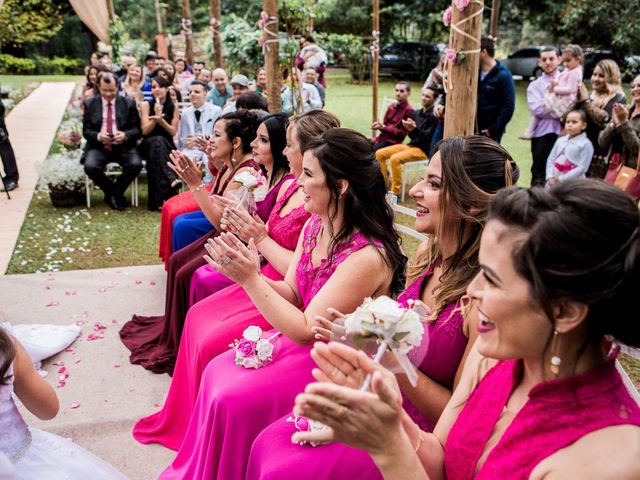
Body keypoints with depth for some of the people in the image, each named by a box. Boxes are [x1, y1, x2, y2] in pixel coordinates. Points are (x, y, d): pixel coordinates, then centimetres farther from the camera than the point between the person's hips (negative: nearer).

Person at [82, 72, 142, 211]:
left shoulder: (129, 103, 5)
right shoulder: (90, 104, 8)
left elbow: (137, 129, 3)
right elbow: (86, 131, 5)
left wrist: (125, 135, -19)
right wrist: (98, 136, -18)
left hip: (123, 146, 0)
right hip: (98, 146, 1)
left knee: (136, 165, -30)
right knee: (90, 167, -29)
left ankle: (115, 193, -4)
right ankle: (112, 192, 0)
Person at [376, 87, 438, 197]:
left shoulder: (433, 116, -10)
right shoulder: (416, 113, 11)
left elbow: (428, 137, -17)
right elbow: (413, 135, 10)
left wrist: (414, 129, -30)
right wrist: (409, 128, -13)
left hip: (424, 150, -8)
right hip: (411, 145, 8)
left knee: (395, 158, -31)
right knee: (379, 154, -3)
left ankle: (395, 192, -21)